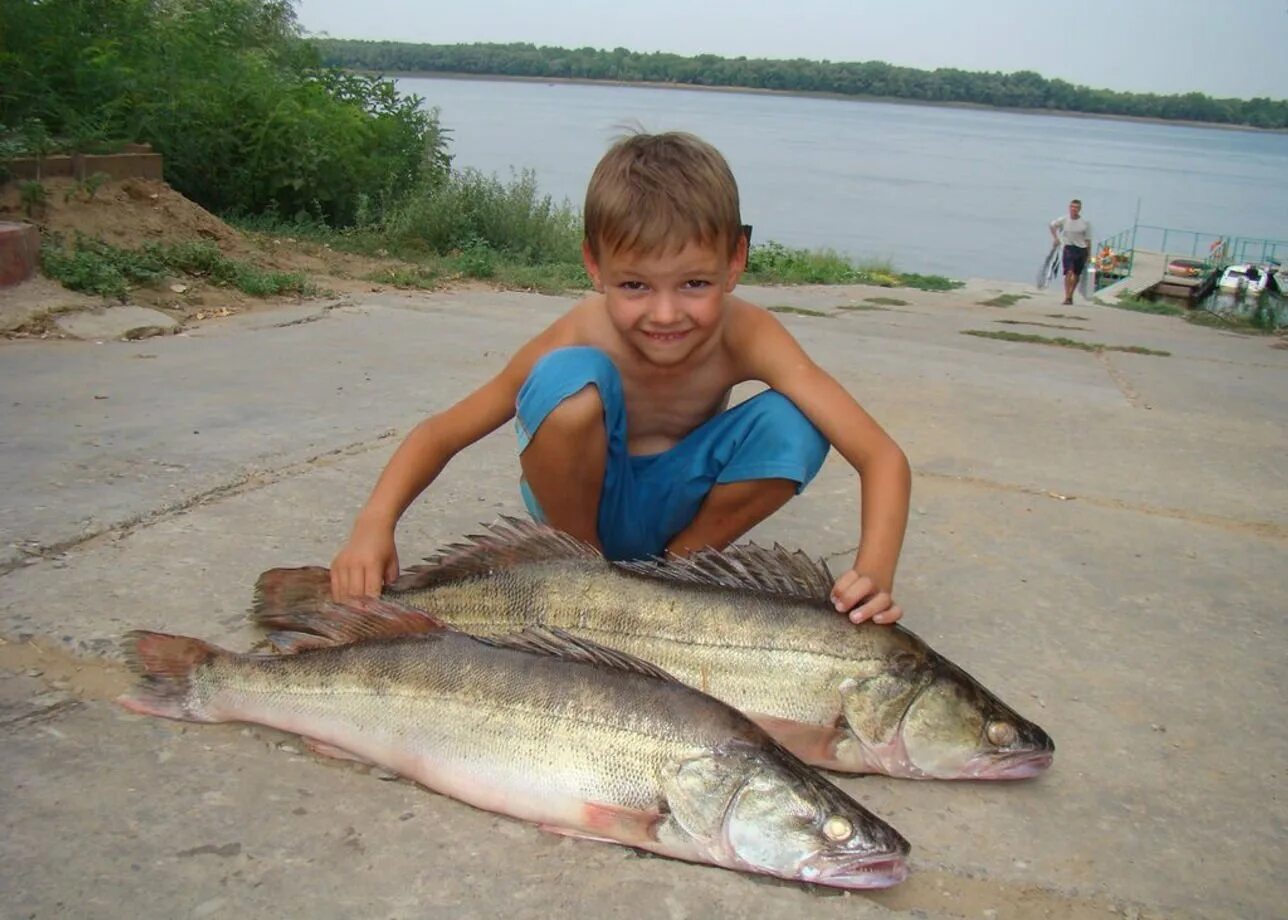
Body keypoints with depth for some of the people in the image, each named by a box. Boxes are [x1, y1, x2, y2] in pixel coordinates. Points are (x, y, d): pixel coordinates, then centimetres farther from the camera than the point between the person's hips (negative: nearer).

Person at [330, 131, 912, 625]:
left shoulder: (745, 335, -27)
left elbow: (882, 455, -31)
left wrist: (873, 573, -48)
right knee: (570, 382, -34)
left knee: (794, 427, -27)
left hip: (673, 505, 2)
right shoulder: (581, 338, -28)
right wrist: (374, 524, -38)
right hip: (584, 498, -1)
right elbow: (442, 433, -20)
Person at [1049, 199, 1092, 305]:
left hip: (1081, 249, 1)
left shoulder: (1085, 223, -3)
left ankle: (1070, 296, 24)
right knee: (1069, 272, -16)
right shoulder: (1063, 220, -3)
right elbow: (1052, 225, 18)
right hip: (1068, 248, -1)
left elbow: (1088, 240, 2)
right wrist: (1056, 238, 11)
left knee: (1076, 275, 9)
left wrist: (1089, 254, 0)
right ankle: (1067, 297, -19)